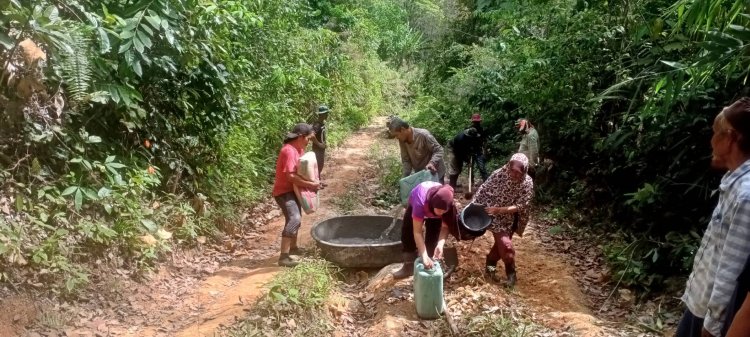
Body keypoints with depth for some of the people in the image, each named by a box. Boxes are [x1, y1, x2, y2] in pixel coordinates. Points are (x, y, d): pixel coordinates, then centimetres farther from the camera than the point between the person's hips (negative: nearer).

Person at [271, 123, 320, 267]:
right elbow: (290, 176, -29)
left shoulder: (299, 149, 7)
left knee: (296, 218, 26)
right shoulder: (289, 151, -23)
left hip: (293, 190, 11)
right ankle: (284, 257, -29)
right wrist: (309, 184, -24)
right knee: (294, 219, -27)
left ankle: (293, 248, 48)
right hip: (284, 192, -11)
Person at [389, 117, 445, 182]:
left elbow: (439, 150, -23)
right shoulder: (402, 140, -11)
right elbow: (405, 160, -5)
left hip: (434, 173, -5)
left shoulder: (423, 135, -29)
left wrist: (432, 163, -40)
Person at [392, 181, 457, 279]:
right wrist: (424, 256, -53)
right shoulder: (421, 201, -48)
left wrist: (440, 244, -49)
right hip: (415, 205, -1)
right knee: (407, 233, -3)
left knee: (433, 238, -9)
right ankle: (409, 266, 13)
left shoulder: (447, 204, -38)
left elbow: (445, 227, -30)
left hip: (433, 207, 1)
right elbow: (417, 232, -46)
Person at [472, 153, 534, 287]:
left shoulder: (527, 183, -20)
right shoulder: (499, 174, -23)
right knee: (506, 245, -8)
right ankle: (511, 272, 15)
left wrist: (499, 209, -31)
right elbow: (483, 190, -11)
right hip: (496, 216, -2)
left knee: (501, 243, 13)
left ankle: (490, 266, 36)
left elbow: (521, 206, -21)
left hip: (511, 218, 3)